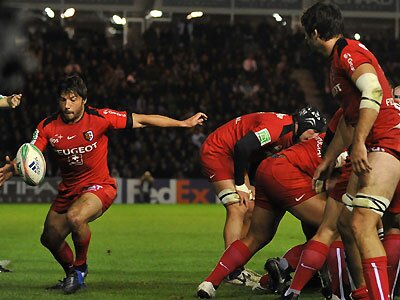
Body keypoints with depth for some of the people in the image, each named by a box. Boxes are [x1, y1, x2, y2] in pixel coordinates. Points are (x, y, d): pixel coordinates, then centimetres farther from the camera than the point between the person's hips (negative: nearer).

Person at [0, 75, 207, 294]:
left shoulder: (100, 118, -16)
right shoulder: (48, 126, -8)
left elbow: (141, 120, -11)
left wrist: (184, 123, -9)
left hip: (98, 186, -5)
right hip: (68, 190, 5)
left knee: (74, 217, -34)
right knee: (49, 239, 11)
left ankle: (80, 267, -8)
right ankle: (71, 273, 42)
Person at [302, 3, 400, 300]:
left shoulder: (349, 51, -6)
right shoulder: (338, 60, 25)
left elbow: (373, 91, -23)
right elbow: (351, 120, 32)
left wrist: (359, 144, -27)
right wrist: (328, 160, 37)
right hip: (373, 146, 11)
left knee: (361, 225, -21)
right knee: (346, 221, 13)